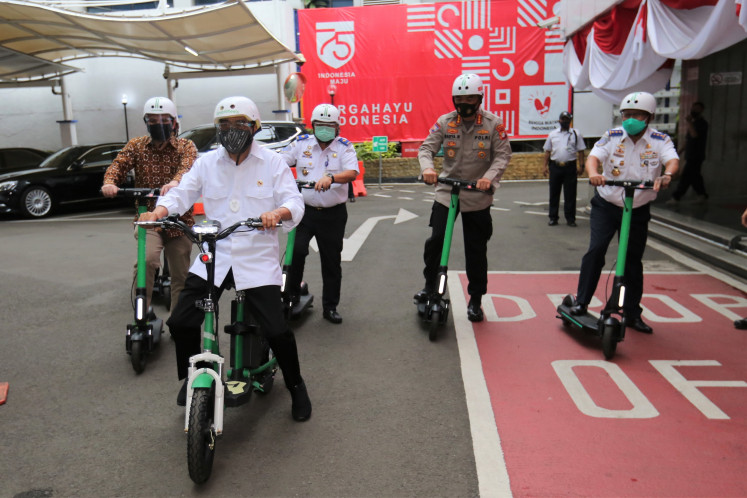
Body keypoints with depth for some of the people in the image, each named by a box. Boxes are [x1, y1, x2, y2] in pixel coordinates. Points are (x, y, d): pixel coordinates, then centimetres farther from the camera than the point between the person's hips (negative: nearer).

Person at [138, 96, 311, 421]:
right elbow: (181, 193, 5)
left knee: (276, 330, -10)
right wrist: (158, 211, -17)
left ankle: (296, 386, 18)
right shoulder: (206, 163, 10)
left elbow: (295, 202, -6)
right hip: (214, 257, 3)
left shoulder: (272, 162, 2)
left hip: (257, 260, -3)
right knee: (180, 322, -2)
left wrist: (278, 212, -29)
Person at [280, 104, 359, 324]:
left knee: (332, 261, 7)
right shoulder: (301, 144, 7)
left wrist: (331, 178, -36)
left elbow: (352, 173, -16)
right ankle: (292, 294, 3)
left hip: (333, 214, 0)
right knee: (296, 250, -19)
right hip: (304, 210, 1)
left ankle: (330, 307, 21)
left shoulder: (344, 147, 0)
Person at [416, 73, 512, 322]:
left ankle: (475, 299, 22)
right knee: (436, 240, -8)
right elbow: (427, 148, -1)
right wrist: (427, 167, -23)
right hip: (446, 193, 1)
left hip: (477, 198, -1)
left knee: (476, 251, 7)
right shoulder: (444, 122, 0)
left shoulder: (493, 123, -5)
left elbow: (503, 154, -7)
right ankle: (430, 285, 17)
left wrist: (489, 177, -25)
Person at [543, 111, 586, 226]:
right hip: (555, 166, 2)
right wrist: (546, 165, 5)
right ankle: (553, 218, 14)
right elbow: (547, 151, 12)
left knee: (570, 194, 1)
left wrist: (581, 166, -3)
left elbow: (580, 151, 4)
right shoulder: (553, 134, 11)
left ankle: (570, 218, 9)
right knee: (554, 193, 5)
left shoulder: (576, 134, 6)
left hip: (570, 167, -1)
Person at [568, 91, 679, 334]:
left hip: (638, 210, 1)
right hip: (606, 206, -1)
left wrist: (666, 175, -44)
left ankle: (632, 314, 22)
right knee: (596, 250, -13)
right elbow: (594, 156, -18)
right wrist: (593, 173, -41)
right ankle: (581, 302, 0)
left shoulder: (660, 140, -4)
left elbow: (673, 160, -21)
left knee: (634, 260, 9)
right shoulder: (612, 136, -4)